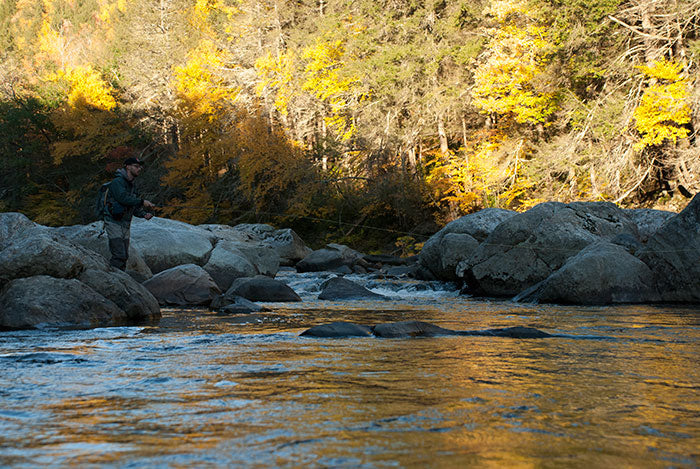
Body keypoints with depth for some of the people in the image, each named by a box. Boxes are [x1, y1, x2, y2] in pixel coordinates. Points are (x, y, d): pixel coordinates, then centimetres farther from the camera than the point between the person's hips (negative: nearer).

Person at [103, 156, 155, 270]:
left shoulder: (132, 186, 18)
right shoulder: (117, 182, -10)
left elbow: (134, 208, 17)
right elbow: (123, 198, -25)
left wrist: (144, 214, -2)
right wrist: (142, 202, -23)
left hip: (126, 225, 9)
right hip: (114, 223, -9)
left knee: (124, 256, 7)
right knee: (119, 255, -17)